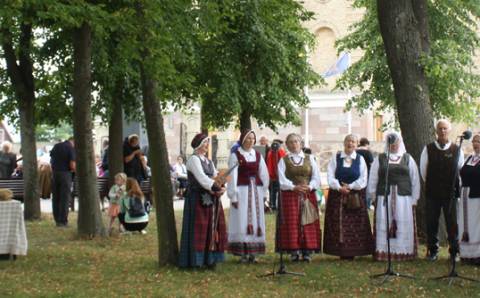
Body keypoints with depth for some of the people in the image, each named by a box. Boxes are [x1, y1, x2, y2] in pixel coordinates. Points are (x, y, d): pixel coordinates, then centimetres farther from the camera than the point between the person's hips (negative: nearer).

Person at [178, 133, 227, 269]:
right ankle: (196, 260, -3)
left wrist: (220, 188, -13)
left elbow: (216, 178, 8)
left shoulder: (208, 161, 17)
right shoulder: (194, 159, -8)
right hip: (198, 199, -8)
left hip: (211, 199, 8)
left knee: (212, 228, 7)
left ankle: (210, 259, 13)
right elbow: (201, 178, -20)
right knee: (199, 228, -7)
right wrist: (217, 189, -22)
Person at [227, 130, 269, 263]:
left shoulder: (258, 155, 9)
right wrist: (233, 196, -11)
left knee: (256, 221, 5)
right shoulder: (235, 156, -4)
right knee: (242, 221, -5)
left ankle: (253, 252, 10)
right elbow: (232, 177, -7)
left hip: (256, 191, 5)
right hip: (242, 191, -5)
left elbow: (264, 175, 12)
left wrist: (262, 192, 6)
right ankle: (242, 253, -2)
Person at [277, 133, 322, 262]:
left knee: (308, 223, -2)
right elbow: (282, 179, -4)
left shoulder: (309, 159, 12)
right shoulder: (283, 160, 7)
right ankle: (294, 251, -3)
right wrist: (294, 187, -19)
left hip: (308, 196, 1)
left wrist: (310, 186, -13)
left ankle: (307, 251, 1)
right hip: (290, 196, -1)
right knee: (292, 223, -6)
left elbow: (316, 176, 6)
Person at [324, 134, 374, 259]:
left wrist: (349, 187, -11)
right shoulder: (335, 158, 8)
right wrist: (339, 188, -14)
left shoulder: (360, 159, 7)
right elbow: (330, 177, -1)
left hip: (355, 196, 0)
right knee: (338, 224, -3)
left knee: (354, 226, -4)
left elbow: (363, 180, -1)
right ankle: (341, 252, 2)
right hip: (337, 196, 0)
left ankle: (352, 251, 0)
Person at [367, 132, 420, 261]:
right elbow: (373, 179, 9)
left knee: (403, 225, 0)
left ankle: (403, 252, 6)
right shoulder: (380, 159, 8)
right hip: (384, 197, 0)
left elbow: (415, 180, 9)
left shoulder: (408, 159, 9)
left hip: (403, 198, 0)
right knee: (384, 225, -3)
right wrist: (373, 196, 2)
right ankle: (384, 253, 0)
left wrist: (414, 199, 4)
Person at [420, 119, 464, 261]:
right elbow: (423, 169, 10)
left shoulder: (457, 150, 1)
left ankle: (454, 252, 13)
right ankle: (432, 251, 15)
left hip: (451, 192, -1)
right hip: (432, 193, 1)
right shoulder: (428, 149, 1)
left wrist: (455, 187, 9)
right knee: (432, 223, 5)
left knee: (452, 223, 2)